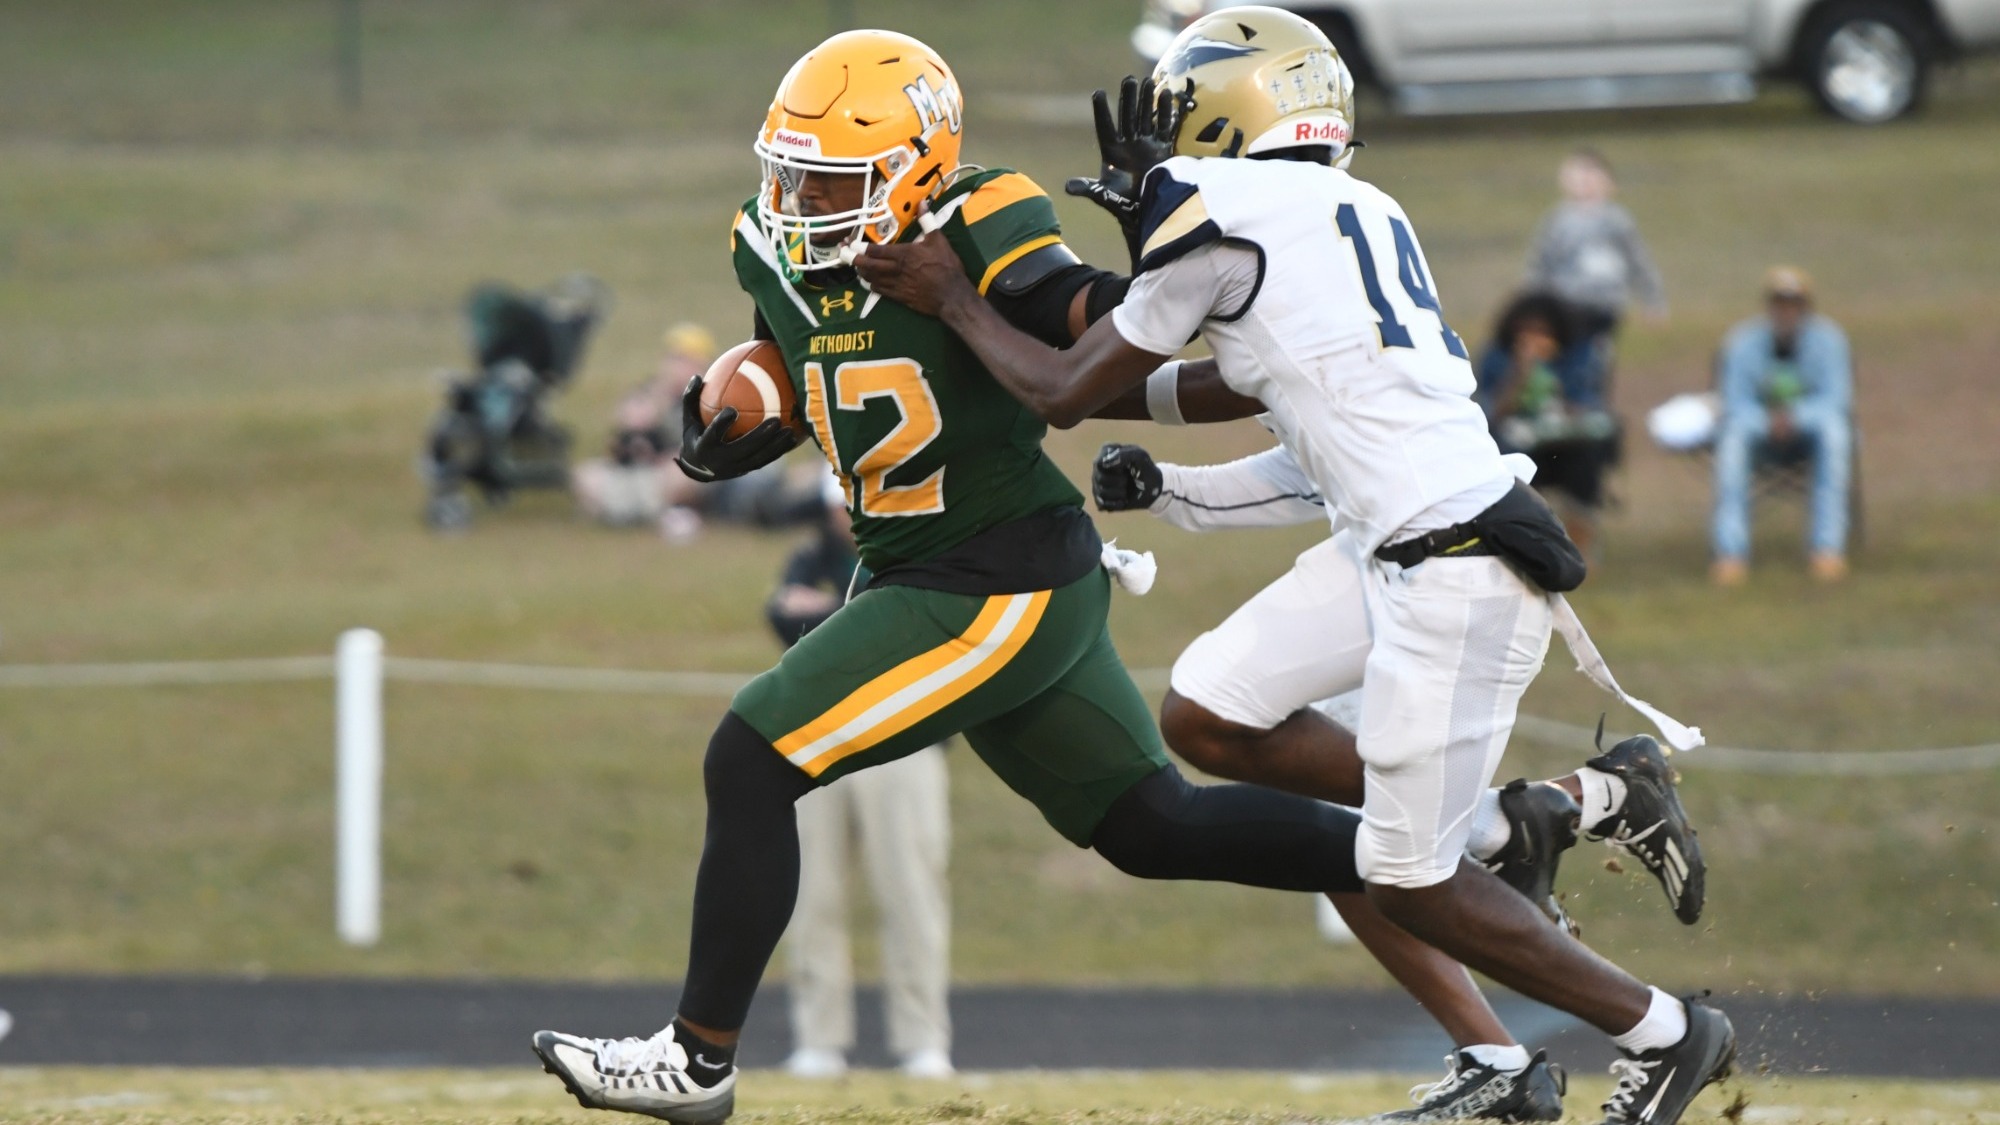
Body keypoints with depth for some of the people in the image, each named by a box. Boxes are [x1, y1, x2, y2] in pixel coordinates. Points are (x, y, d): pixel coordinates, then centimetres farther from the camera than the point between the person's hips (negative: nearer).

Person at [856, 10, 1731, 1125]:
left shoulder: (1223, 213, -8)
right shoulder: (1352, 211, 17)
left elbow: (1066, 393, 2)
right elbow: (1247, 382, 31)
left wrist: (954, 299, 15)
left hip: (1457, 569, -9)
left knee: (1410, 881, -1)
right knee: (1209, 713, 11)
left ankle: (1666, 1033, 11)